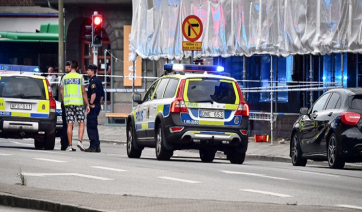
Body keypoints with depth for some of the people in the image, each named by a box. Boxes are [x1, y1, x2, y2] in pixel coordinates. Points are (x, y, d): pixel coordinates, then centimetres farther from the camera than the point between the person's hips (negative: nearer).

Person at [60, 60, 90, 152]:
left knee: (69, 124, 1)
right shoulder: (80, 77, -1)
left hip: (68, 103, 3)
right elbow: (83, 92, -3)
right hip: (78, 102, -3)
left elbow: (62, 92, 10)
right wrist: (87, 104, 1)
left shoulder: (65, 77, 8)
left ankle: (70, 145, 0)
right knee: (81, 123, 3)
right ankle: (79, 141, -15)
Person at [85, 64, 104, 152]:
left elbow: (93, 94, -25)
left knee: (91, 127, -8)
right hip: (97, 105, 10)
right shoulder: (98, 81, 17)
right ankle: (97, 146, 16)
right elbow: (102, 95, 23)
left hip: (93, 107, -10)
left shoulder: (93, 81, -14)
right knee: (93, 126, 15)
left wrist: (91, 103, -20)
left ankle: (93, 146, -9)